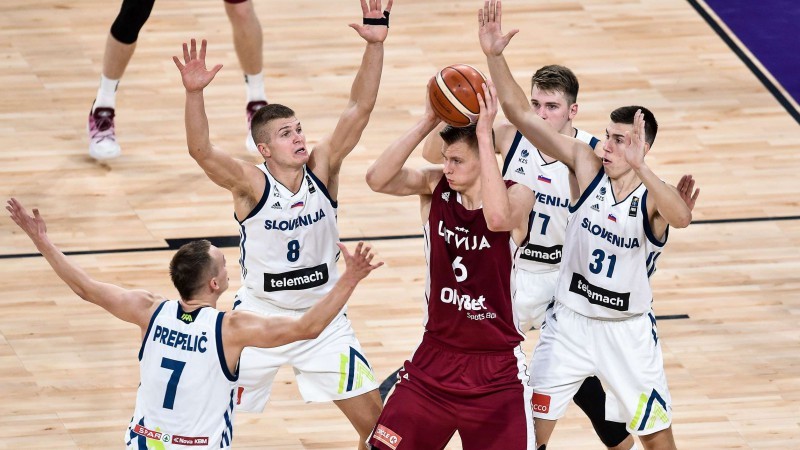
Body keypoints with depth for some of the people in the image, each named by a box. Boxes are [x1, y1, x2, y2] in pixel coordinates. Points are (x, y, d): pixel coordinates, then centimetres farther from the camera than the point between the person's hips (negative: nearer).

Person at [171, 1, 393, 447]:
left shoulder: (322, 168, -11)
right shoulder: (252, 184, -19)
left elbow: (360, 109, -19)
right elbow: (200, 150, -35)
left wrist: (375, 45, -31)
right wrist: (194, 93, -52)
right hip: (260, 320, -2)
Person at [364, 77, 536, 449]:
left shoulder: (517, 196, -13)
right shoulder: (435, 187, -4)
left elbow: (497, 217, -38)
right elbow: (377, 179, -20)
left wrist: (484, 134, -35)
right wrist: (427, 123, -25)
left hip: (497, 367, -3)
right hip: (436, 355, 3)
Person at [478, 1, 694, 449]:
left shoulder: (655, 196, -20)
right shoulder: (587, 166, -12)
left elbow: (682, 217, -46)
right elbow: (521, 114, -17)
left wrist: (639, 168, -61)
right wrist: (495, 56, -31)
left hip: (629, 331, -2)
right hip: (570, 321, 2)